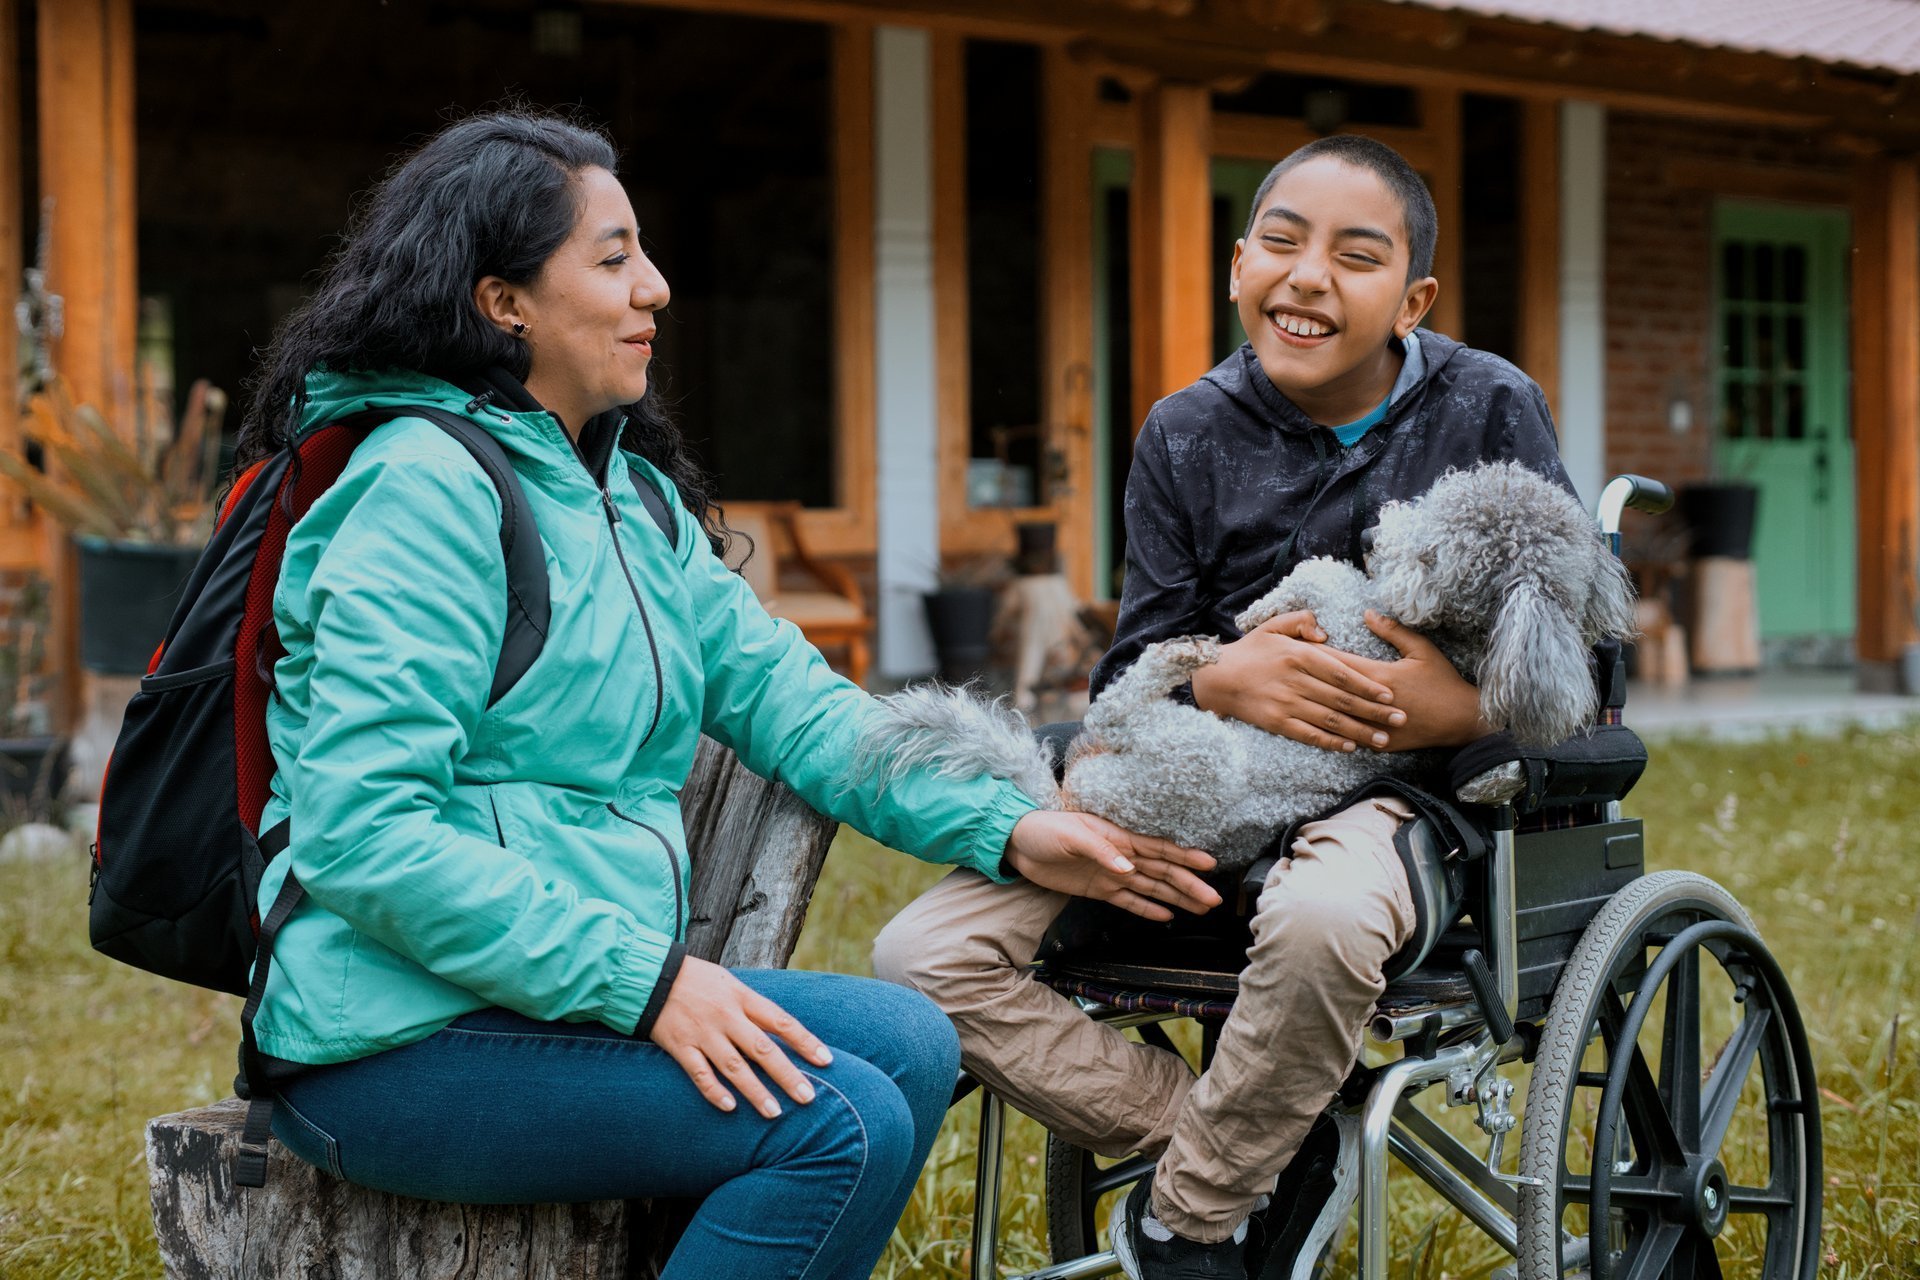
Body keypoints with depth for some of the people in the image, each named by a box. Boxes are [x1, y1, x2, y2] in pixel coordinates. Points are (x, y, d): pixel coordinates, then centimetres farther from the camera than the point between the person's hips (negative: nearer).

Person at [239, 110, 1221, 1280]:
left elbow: (783, 693, 12)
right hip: (401, 1040, -9)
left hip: (590, 989, 9)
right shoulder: (427, 486, -14)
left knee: (907, 1045, -3)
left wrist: (1008, 830, -1)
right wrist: (642, 981, -24)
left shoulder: (631, 493, 16)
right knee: (840, 1126, -19)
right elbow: (362, 832, -22)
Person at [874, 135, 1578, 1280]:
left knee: (1319, 921, -42)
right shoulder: (1188, 436, 7)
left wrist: (1465, 708, -21)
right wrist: (1219, 682, -20)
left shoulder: (1490, 413, 1)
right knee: (923, 958, -15)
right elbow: (1129, 677, 5)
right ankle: (1274, 1162, -10)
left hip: (1393, 794, -4)